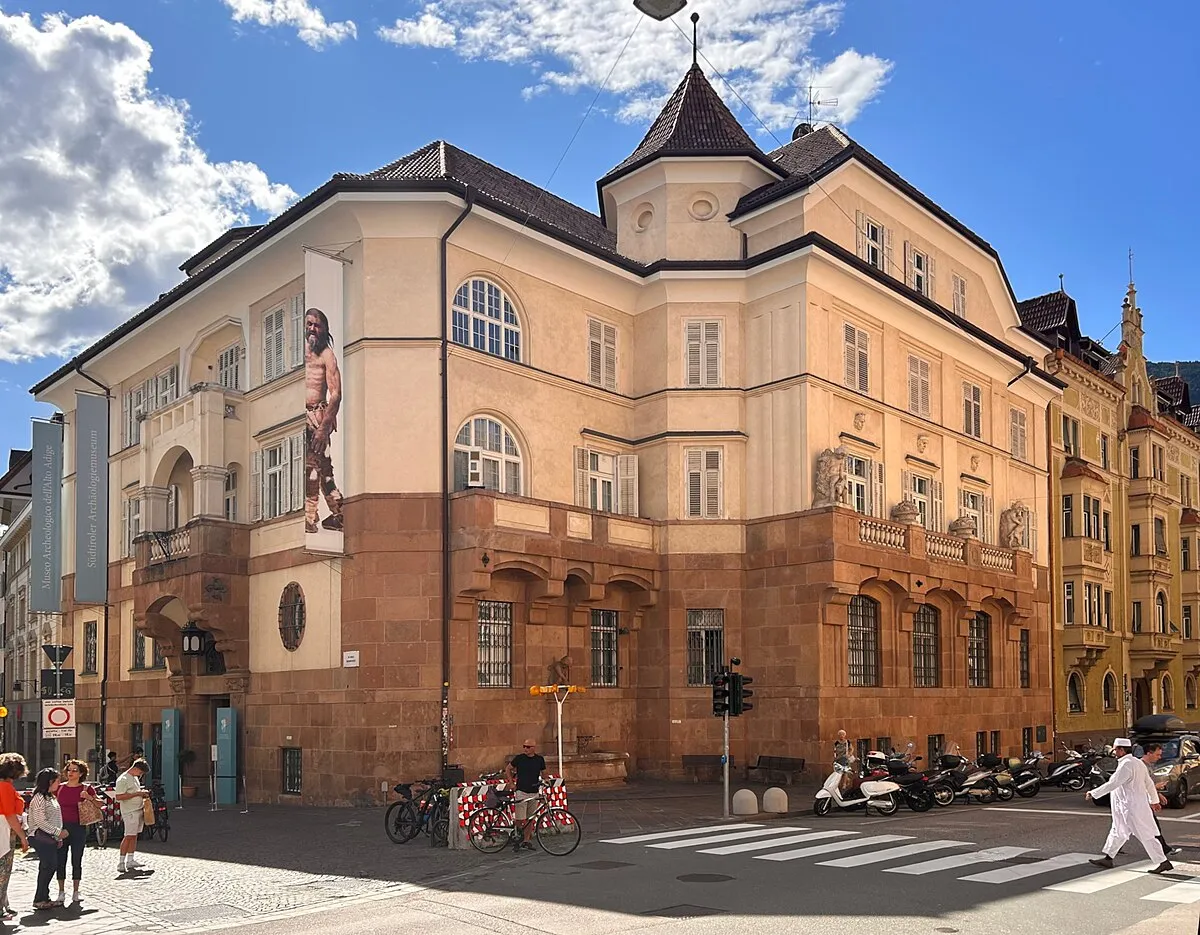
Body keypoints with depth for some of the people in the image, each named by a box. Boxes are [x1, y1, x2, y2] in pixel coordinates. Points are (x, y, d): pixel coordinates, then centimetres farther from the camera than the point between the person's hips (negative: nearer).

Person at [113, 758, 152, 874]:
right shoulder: (123, 779, -14)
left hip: (138, 810, 9)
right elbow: (119, 796, -21)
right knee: (129, 836, -10)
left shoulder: (135, 778, 16)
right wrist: (137, 793, -20)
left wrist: (142, 794, 9)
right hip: (130, 811, -9)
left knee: (134, 835, 10)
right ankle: (121, 862, -4)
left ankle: (130, 860, 15)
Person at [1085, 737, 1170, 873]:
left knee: (1145, 835, -3)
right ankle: (1108, 858, 23)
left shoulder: (1126, 765, -21)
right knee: (1118, 832, 15)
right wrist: (1154, 800, 27)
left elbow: (1112, 784, -23)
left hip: (1132, 807, -11)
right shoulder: (1137, 762, 10)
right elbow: (1149, 783, 17)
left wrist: (1093, 793, -17)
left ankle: (1163, 862, 4)